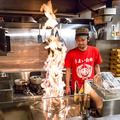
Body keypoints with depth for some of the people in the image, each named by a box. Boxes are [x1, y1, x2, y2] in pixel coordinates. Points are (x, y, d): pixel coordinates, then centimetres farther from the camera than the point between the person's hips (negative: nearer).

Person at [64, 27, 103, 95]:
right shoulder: (71, 53, -14)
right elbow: (68, 70, -5)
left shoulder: (95, 51, -8)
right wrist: (67, 87, -3)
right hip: (76, 88, -1)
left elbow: (97, 67, 4)